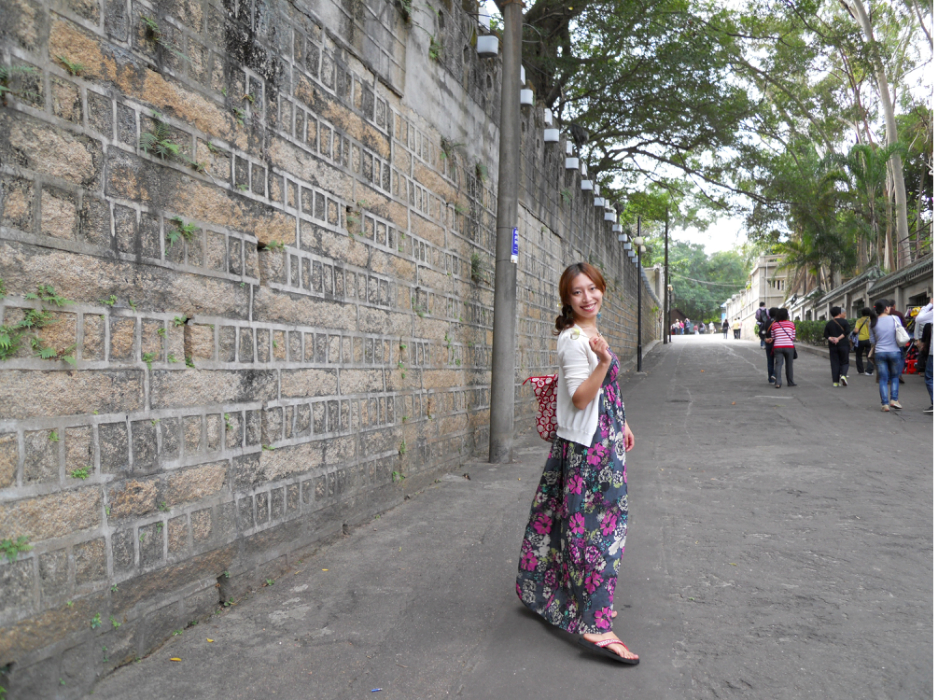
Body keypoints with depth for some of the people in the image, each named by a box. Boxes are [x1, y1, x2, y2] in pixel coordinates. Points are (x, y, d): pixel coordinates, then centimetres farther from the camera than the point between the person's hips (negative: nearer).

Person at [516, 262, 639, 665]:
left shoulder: (590, 334, 14)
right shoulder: (573, 339, -17)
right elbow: (580, 398, -23)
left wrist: (621, 424, 25)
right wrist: (604, 361, -33)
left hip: (601, 440, 10)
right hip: (587, 444, -10)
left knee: (573, 520, 17)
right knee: (597, 524, -8)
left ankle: (541, 591, 32)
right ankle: (593, 625, -3)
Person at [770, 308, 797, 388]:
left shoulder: (774, 325, 7)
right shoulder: (791, 324, 4)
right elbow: (793, 336, 8)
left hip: (777, 346, 1)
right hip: (789, 346, -1)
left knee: (778, 364, -3)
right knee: (789, 364, 10)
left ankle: (778, 382, -16)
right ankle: (790, 382, 18)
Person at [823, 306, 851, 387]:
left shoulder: (829, 323, 7)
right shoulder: (844, 321, -1)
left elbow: (825, 334, 2)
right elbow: (847, 332, -13)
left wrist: (830, 338, -12)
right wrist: (839, 338, -15)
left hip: (833, 346, 2)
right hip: (844, 345, -2)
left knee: (835, 363, 4)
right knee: (844, 362, 7)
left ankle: (836, 382, 0)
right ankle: (843, 375, -19)